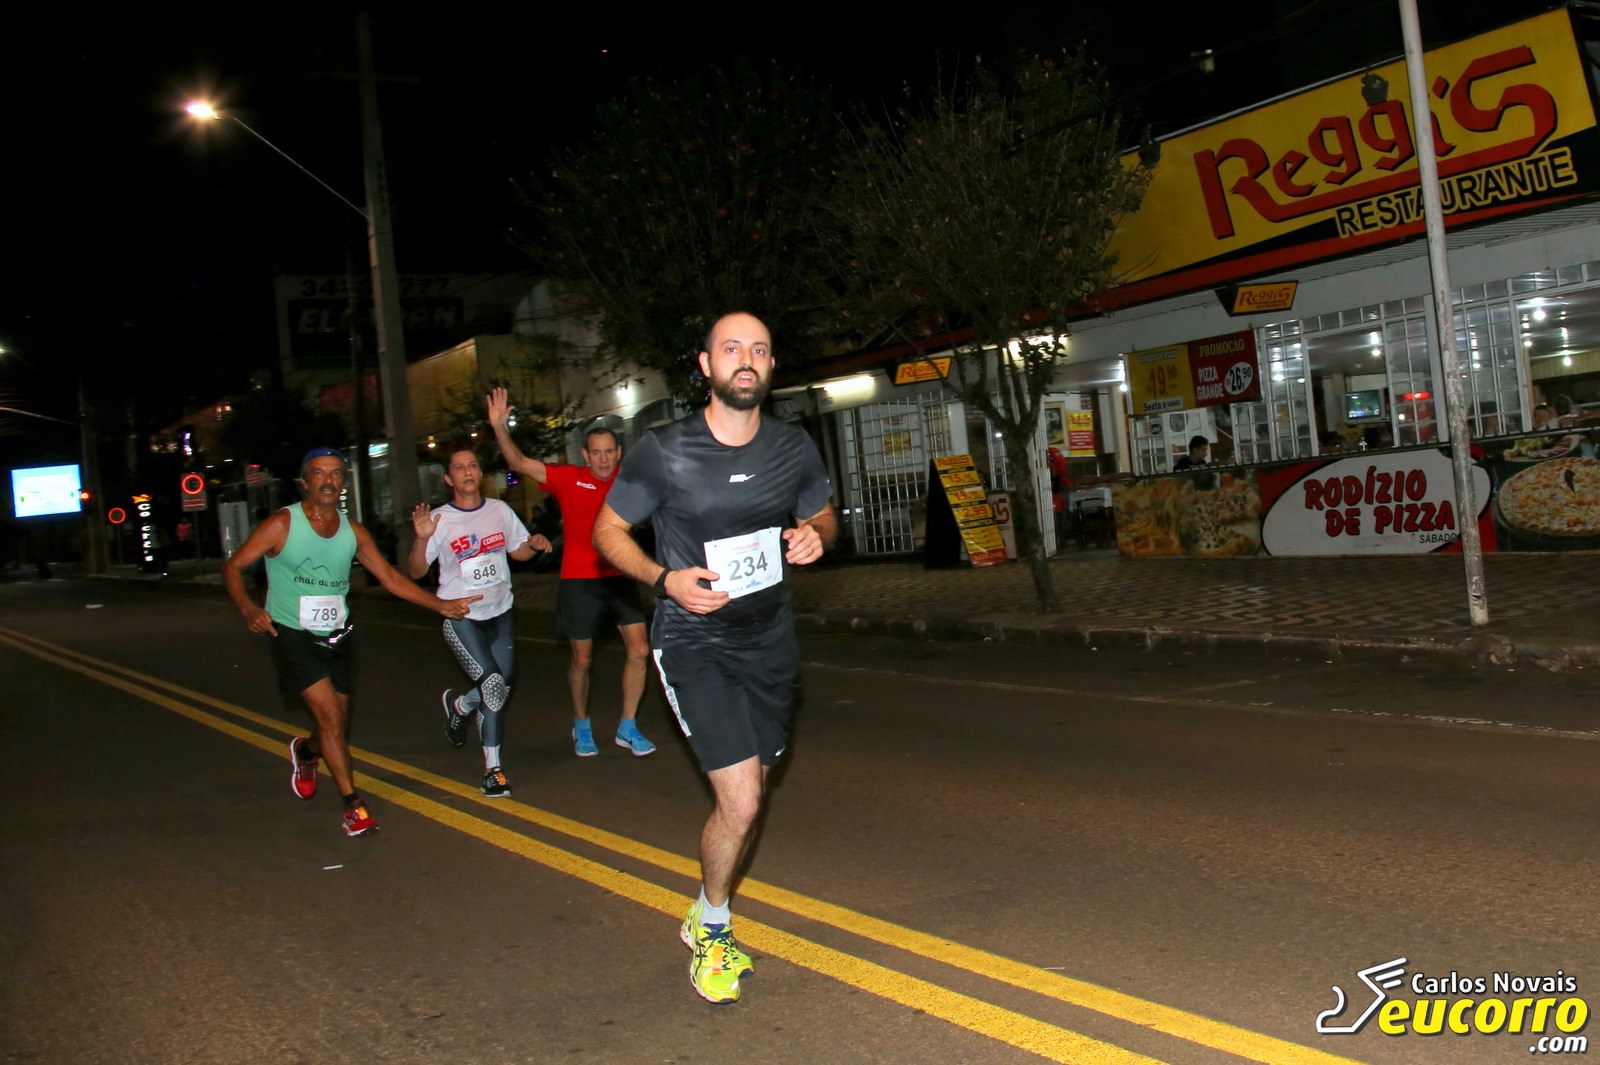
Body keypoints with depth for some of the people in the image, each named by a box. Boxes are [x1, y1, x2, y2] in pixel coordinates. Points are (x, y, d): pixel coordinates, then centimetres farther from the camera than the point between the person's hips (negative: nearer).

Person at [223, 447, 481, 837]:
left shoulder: (353, 531, 1)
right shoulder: (282, 524, -11)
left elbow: (391, 578, 3)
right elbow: (233, 568, -8)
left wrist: (442, 605, -6)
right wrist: (249, 609, -26)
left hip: (336, 637, 5)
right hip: (292, 634, -5)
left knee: (337, 730, 12)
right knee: (330, 715, -17)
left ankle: (306, 751, 48)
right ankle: (353, 805, -5)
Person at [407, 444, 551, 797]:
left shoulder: (500, 511, 4)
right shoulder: (439, 519, -7)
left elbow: (519, 551, 16)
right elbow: (417, 571, -7)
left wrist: (535, 544, -6)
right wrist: (422, 539, -25)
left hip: (500, 613, 4)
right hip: (460, 617, -4)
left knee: (499, 693, 7)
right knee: (493, 686, -18)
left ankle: (492, 768, 21)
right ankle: (460, 705, 16)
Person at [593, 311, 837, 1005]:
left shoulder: (794, 450, -2)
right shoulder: (662, 452, -13)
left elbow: (822, 514, 15)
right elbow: (608, 530, -2)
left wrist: (815, 536, -10)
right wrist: (665, 579, -20)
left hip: (768, 636, 5)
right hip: (692, 641, -5)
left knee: (746, 794, 15)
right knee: (740, 800, -15)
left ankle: (707, 921, 41)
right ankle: (710, 927, 13)